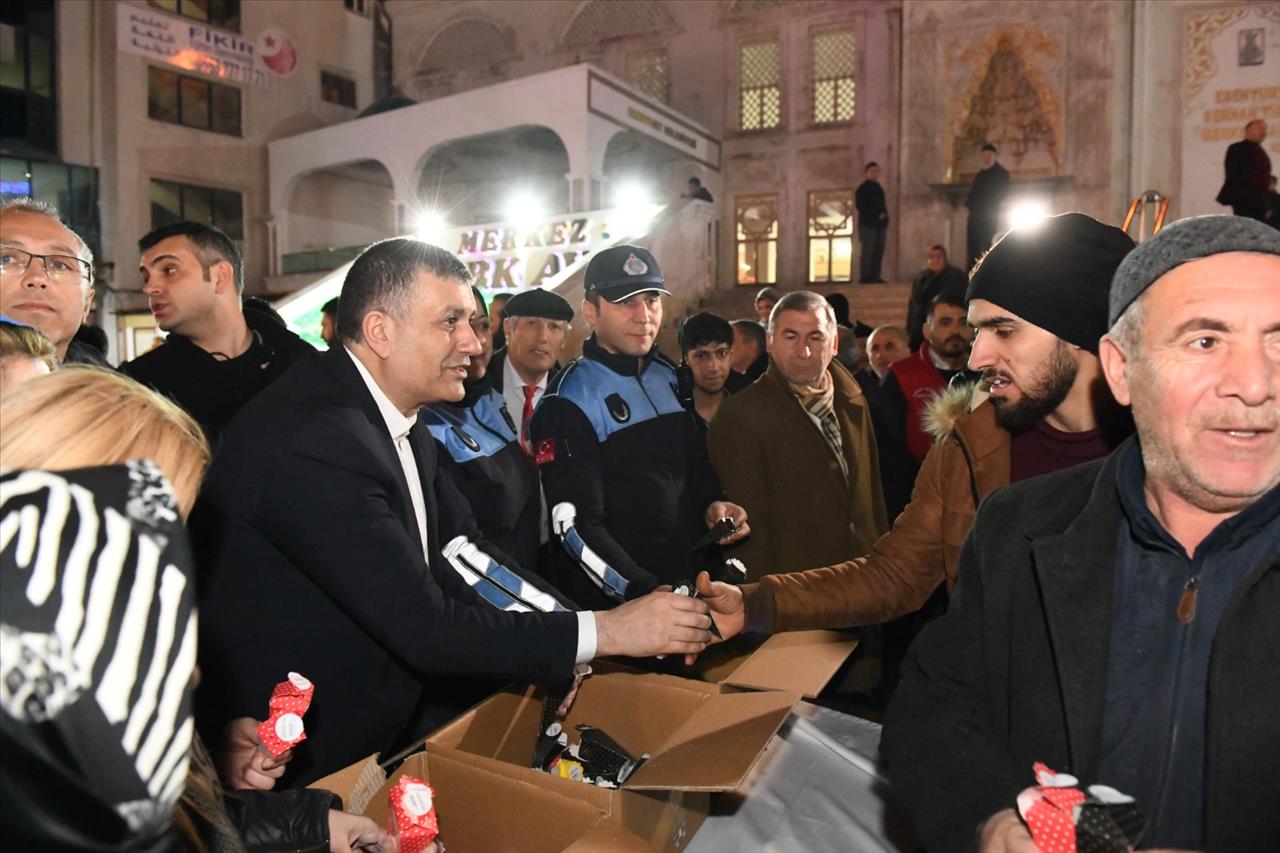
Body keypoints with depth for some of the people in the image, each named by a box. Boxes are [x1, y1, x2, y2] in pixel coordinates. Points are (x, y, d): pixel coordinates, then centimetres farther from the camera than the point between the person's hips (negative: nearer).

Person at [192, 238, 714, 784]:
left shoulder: (392, 409, 0)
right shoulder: (313, 441, -28)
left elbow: (454, 555, 4)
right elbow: (424, 629, -27)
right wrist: (606, 632, -22)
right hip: (309, 758, -7)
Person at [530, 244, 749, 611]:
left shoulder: (670, 379, 6)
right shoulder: (568, 402, -14)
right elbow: (575, 526, -20)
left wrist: (712, 504, -2)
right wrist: (646, 593, -29)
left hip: (694, 585, 7)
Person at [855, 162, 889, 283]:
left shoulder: (879, 188, 21)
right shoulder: (862, 188, -2)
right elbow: (859, 205, -10)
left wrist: (885, 217, 5)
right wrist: (876, 215, -14)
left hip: (880, 224, 7)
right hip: (868, 224, -7)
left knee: (879, 251, 2)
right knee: (868, 251, -11)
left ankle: (875, 276, 4)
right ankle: (865, 277, -10)